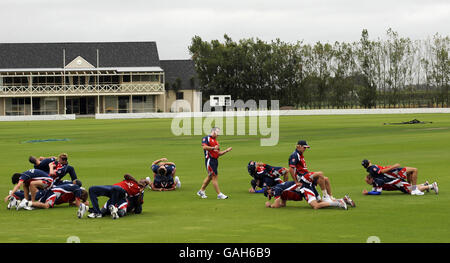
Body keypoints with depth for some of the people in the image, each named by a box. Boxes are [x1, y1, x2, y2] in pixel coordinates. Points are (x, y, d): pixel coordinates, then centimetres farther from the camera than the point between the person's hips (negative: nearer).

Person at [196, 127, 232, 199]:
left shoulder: (216, 141, 20)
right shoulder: (206, 138, -4)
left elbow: (218, 153, 21)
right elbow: (204, 147, -21)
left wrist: (227, 150, 10)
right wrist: (213, 148, -15)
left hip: (215, 160, 9)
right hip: (209, 160, -9)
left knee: (210, 177, 14)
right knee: (214, 176, -8)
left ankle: (201, 191, 26)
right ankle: (219, 194, -8)